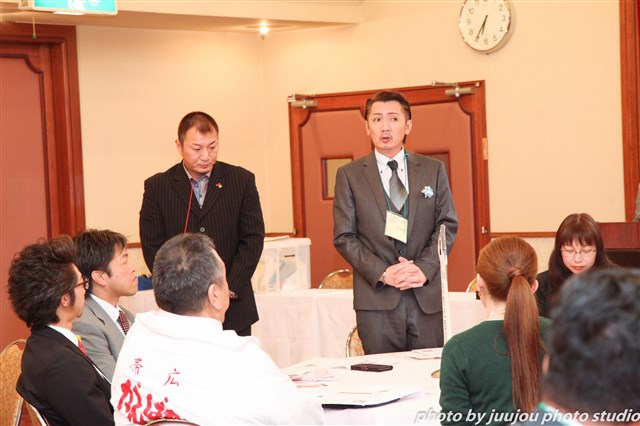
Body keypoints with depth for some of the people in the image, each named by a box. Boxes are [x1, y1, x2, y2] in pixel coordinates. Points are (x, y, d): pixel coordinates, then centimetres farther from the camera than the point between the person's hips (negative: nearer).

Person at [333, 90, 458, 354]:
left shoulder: (434, 170, 11)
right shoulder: (349, 175, 6)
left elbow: (448, 225, 7)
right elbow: (344, 237, 2)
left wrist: (425, 267, -9)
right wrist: (382, 273, -11)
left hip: (427, 297, 1)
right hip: (377, 298, -1)